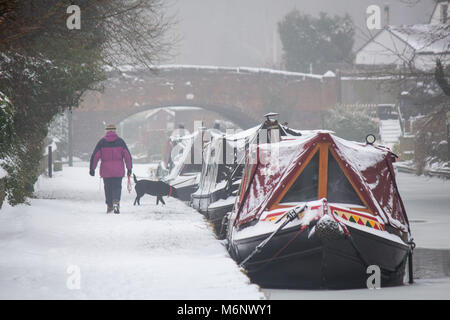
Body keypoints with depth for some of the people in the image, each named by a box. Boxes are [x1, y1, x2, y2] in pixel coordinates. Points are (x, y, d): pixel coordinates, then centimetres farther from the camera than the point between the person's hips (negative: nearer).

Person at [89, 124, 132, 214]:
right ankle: (116, 202, -20)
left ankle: (109, 206, 18)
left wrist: (92, 168, 4)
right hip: (118, 171, 0)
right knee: (117, 187, 4)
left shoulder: (102, 142, 1)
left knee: (108, 188, 13)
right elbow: (127, 155, 0)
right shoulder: (120, 141, 2)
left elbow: (95, 155, -1)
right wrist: (129, 168, 6)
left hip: (106, 171, 0)